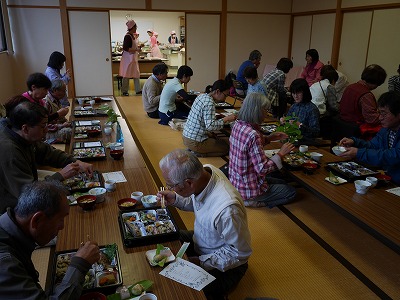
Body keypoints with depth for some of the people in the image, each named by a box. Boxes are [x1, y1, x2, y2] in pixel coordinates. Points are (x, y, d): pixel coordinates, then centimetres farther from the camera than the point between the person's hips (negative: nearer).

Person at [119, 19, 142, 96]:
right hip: (128, 57, -9)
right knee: (127, 75, -1)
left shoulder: (132, 35, 10)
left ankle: (138, 90, 17)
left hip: (134, 58, 9)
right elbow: (125, 48, -22)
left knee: (136, 74, 11)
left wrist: (138, 47, 9)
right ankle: (124, 91, 9)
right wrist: (136, 49, -22)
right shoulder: (128, 36, -17)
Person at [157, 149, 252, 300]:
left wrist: (201, 262, -21)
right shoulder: (204, 170, -18)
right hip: (199, 241, 7)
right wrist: (176, 199, -10)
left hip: (225, 265, -7)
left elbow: (239, 252, -25)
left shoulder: (227, 209, -41)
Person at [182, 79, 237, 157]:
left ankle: (196, 151, 10)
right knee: (227, 145, 1)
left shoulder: (202, 96, 6)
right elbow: (210, 126, -28)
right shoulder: (209, 103, -21)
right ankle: (198, 153, -4)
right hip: (195, 142, -9)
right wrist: (226, 119, -22)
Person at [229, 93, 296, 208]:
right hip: (248, 189, -9)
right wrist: (281, 153, -18)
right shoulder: (252, 135, -31)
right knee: (291, 192, 10)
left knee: (283, 183, 26)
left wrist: (269, 138, 5)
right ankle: (254, 201, 3)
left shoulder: (238, 125, -2)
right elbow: (263, 169, -29)